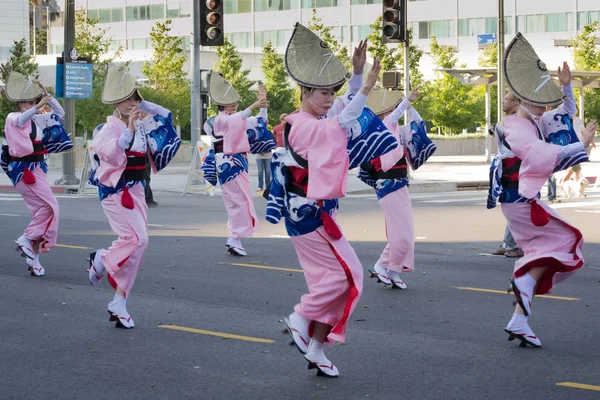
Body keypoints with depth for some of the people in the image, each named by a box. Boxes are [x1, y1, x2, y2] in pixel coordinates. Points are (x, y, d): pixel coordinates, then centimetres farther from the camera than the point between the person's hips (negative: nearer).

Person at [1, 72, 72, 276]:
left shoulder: (38, 119, 11)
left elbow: (60, 113, 13)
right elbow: (21, 120, -30)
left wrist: (46, 95, 2)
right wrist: (38, 106, -45)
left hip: (37, 168, 8)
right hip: (23, 170, -8)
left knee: (41, 210, 6)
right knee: (50, 205, -17)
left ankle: (33, 256, 12)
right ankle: (26, 239, -8)